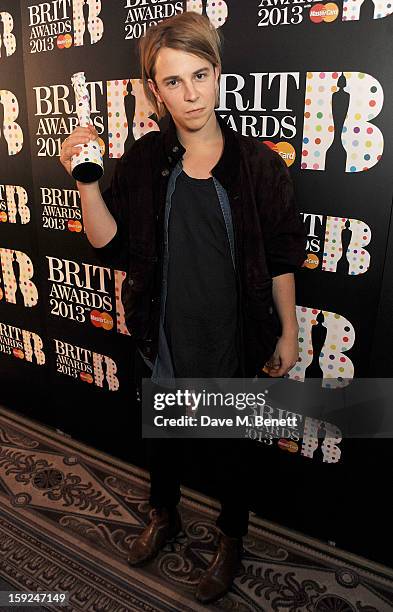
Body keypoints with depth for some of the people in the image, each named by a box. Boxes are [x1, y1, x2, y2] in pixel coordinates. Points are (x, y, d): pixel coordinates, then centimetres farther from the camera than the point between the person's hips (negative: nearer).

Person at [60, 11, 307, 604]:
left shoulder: (258, 163, -10)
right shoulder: (142, 161, -6)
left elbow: (281, 259, -5)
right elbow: (112, 247, -8)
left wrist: (288, 333, -2)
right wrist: (86, 181, -20)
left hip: (232, 344, -2)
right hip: (161, 339, 3)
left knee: (228, 448, 18)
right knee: (162, 437, 25)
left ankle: (232, 536, 49)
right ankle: (164, 514, 56)